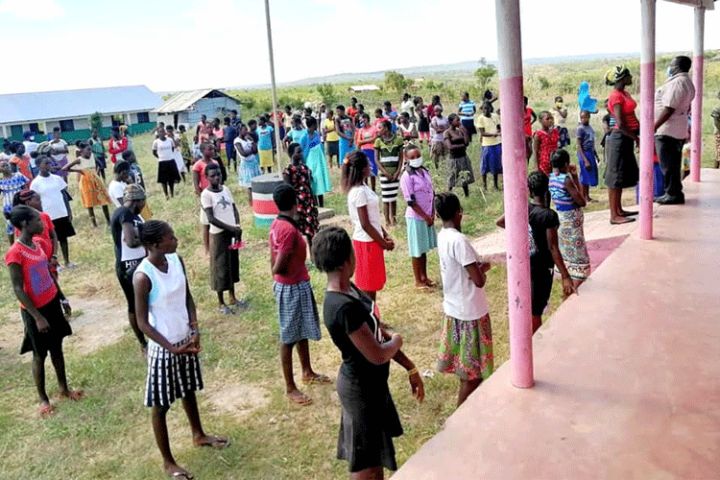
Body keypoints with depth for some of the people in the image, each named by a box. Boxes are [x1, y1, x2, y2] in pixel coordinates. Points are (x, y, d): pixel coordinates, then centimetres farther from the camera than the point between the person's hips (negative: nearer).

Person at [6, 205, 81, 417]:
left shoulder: (37, 245, 2)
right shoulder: (15, 254, -22)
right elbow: (18, 289, -20)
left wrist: (63, 298, 17)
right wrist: (37, 317, -20)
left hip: (52, 303, 7)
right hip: (34, 310, -7)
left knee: (57, 348, 18)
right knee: (40, 355, 7)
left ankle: (64, 389, 32)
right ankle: (43, 399, 23)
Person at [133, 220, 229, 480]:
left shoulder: (176, 260, -6)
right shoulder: (143, 277, -25)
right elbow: (143, 323, -19)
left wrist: (195, 329, -8)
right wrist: (172, 348, -21)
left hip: (185, 340, 7)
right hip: (163, 347, -7)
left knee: (189, 391, 27)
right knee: (161, 405, 11)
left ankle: (199, 435, 49)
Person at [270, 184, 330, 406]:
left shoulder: (276, 225, 3)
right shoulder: (290, 230, -26)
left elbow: (273, 261, 10)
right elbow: (279, 267, -26)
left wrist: (276, 279, 17)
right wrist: (277, 274, -5)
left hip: (298, 286, 9)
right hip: (293, 288, -9)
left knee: (302, 332, 23)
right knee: (289, 338, 3)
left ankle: (308, 373, 40)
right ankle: (290, 388, 16)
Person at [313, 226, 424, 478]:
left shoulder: (349, 289, -1)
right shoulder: (343, 307, -32)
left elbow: (378, 332, 7)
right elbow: (378, 355, -30)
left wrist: (410, 368, 10)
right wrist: (397, 341, -7)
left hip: (371, 382, 9)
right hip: (362, 388, -9)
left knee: (375, 454, 26)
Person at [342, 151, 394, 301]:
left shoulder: (362, 187, 8)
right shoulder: (359, 192, -21)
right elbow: (365, 224, -20)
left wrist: (385, 235, 10)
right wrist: (383, 243, -12)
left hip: (371, 240, 9)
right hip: (367, 242, -9)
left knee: (372, 283, 17)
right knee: (369, 285, 2)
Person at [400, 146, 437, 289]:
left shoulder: (425, 171, 6)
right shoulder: (407, 177, -16)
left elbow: (432, 193, 10)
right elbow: (411, 201, -18)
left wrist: (432, 214, 0)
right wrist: (425, 216, -16)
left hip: (428, 216, 7)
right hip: (416, 217, -7)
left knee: (424, 248, 17)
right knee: (417, 250, 3)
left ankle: (424, 277, 29)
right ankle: (418, 281, 14)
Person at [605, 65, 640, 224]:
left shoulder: (624, 93, 12)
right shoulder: (616, 97, -16)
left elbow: (631, 117, 14)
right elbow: (621, 124, -21)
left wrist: (641, 132, 3)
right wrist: (636, 138, -12)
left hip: (626, 139, 10)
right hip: (619, 138, -10)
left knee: (623, 175, 15)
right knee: (616, 176, -6)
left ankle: (619, 210, 25)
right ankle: (614, 216, -1)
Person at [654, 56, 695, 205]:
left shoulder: (677, 82, -17)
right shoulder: (687, 82, 16)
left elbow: (668, 109, -23)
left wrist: (653, 127, -20)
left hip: (667, 131, -10)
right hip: (679, 130, 10)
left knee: (668, 165, -4)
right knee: (673, 165, 15)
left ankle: (673, 194, 1)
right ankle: (675, 193, 21)